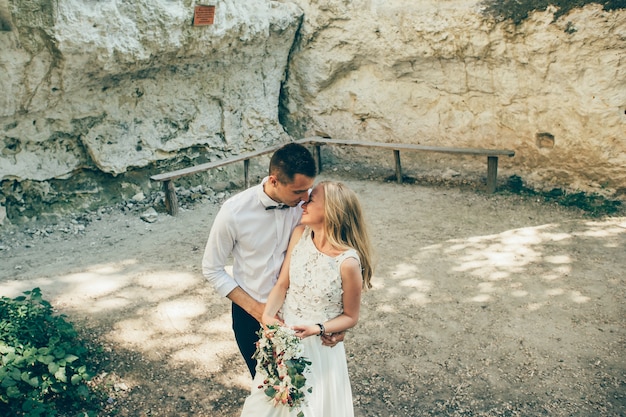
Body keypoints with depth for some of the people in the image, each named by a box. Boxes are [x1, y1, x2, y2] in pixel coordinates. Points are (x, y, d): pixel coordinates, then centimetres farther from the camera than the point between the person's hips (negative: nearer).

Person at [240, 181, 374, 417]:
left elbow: (350, 317, -11)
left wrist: (317, 329, -24)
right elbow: (282, 284, -4)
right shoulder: (300, 234, -10)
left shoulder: (348, 262, -25)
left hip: (317, 347, -5)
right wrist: (268, 315, -19)